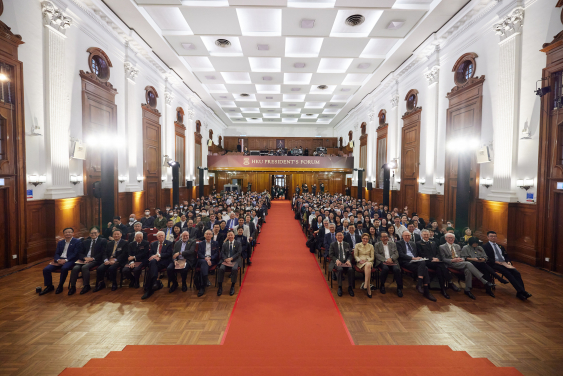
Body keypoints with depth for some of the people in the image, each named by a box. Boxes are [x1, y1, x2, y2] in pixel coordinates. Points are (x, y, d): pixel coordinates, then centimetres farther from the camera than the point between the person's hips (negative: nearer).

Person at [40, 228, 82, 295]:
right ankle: (49, 286, 4)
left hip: (69, 260, -6)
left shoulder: (77, 241, 2)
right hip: (59, 260, 6)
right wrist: (58, 260, -9)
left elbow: (75, 254, -7)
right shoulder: (60, 243, 21)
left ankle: (60, 286, -14)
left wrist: (66, 260, -19)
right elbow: (56, 253, 13)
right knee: (46, 269, -16)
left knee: (64, 268, -35)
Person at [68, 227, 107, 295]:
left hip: (95, 260, -4)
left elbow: (102, 253, -3)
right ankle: (72, 287, -13)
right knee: (75, 268, -25)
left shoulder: (103, 241, 7)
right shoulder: (85, 242, 23)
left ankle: (86, 286, -17)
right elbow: (80, 253, 15)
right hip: (85, 260, 5)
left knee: (85, 267, -31)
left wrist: (92, 258, -15)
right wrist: (85, 258, -8)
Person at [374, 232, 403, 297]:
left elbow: (396, 254, 9)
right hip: (382, 261, -2)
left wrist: (391, 258, -12)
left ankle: (399, 288, -15)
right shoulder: (377, 245, 12)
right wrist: (385, 260, -14)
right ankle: (382, 285, -12)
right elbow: (377, 255, 1)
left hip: (392, 261, 2)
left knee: (397, 269, -30)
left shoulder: (393, 244, 19)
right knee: (385, 268, -34)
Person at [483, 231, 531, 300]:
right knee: (508, 274, -28)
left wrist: (508, 262, 0)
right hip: (495, 264, -6)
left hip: (504, 263, 6)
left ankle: (520, 293, -25)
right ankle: (522, 291, -30)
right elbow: (487, 259, -8)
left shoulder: (500, 246, 24)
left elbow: (506, 256, 21)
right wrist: (497, 262, -16)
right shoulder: (485, 246, 1)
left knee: (516, 273, -20)